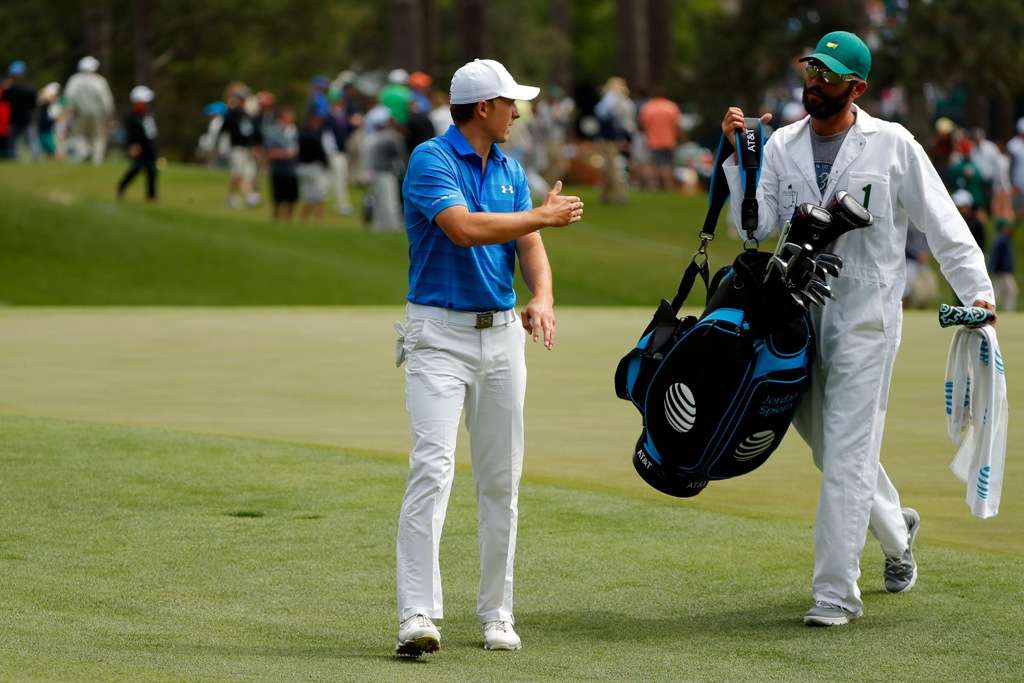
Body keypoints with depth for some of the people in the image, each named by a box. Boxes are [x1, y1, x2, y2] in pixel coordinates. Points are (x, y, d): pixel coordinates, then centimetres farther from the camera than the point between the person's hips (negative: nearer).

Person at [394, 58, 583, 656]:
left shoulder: (510, 169, 12)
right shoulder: (431, 160, -10)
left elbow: (530, 244, 5)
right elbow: (465, 228, -23)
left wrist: (543, 298, -16)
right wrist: (544, 216, -12)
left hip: (502, 333, 6)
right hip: (439, 334, -6)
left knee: (502, 479, 7)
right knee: (433, 468, -16)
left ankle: (497, 612, 15)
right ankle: (418, 616, -20)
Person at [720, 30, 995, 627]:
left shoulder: (892, 145, -3)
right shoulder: (782, 146, 6)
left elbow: (942, 221, -3)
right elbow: (757, 226, -3)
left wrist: (977, 288, -13)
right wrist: (739, 158, -13)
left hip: (866, 317, -5)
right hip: (799, 316, 5)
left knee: (846, 454, -9)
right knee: (830, 446, 15)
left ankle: (837, 593, -8)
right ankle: (895, 529, 42)